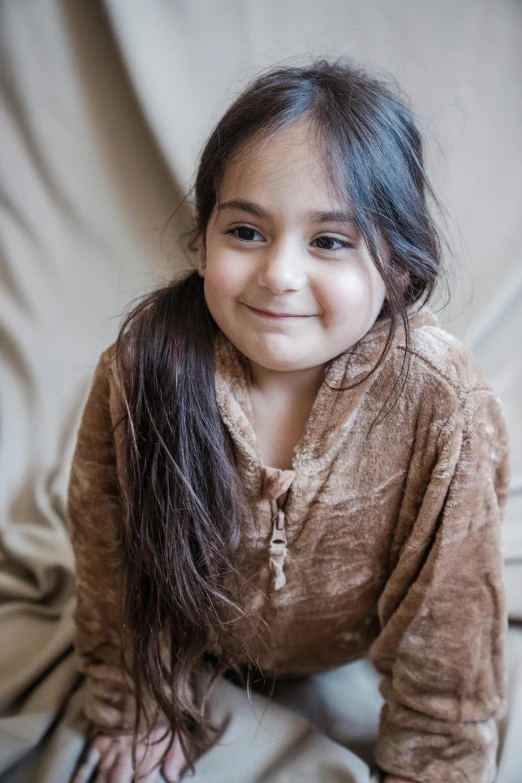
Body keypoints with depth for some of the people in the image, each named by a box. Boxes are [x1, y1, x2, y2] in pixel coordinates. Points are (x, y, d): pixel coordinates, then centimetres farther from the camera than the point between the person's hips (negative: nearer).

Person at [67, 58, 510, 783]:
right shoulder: (143, 366, -32)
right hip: (194, 642, 2)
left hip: (351, 662, 0)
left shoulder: (443, 403, -35)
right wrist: (138, 708, -4)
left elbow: (447, 621, -22)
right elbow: (109, 554, -16)